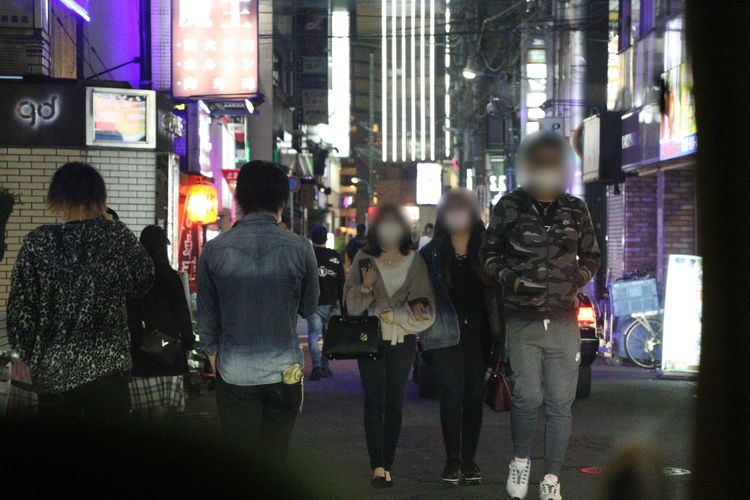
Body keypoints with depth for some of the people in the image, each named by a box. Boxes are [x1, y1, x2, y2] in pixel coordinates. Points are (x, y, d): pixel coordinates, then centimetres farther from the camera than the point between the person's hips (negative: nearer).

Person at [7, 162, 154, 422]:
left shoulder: (38, 242, -4)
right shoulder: (118, 236, -4)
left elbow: (20, 309, -3)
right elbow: (142, 283, 12)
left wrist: (29, 357, 11)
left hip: (53, 372, 1)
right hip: (107, 366, -1)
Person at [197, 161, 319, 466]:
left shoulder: (215, 250, -5)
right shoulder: (299, 249, -7)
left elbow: (206, 313, 5)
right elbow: (308, 308, 6)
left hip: (233, 372, 0)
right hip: (283, 372, 0)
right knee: (275, 461, 8)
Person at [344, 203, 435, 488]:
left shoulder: (414, 262, 0)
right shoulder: (364, 260, 0)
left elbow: (424, 307, -4)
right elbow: (351, 304, -1)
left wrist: (396, 314, -19)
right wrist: (365, 287, -19)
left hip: (403, 340, 1)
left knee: (394, 402, 4)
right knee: (374, 400, -8)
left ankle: (387, 465, 9)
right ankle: (378, 466, -13)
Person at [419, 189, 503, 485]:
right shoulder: (432, 253, 4)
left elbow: (496, 291, 6)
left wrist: (497, 329, -1)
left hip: (477, 330, 2)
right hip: (445, 330, -2)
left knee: (475, 393, 3)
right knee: (452, 391, -11)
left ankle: (469, 460, 11)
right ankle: (452, 460, -5)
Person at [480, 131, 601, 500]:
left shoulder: (575, 210, 7)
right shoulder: (509, 207, 2)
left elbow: (591, 257, 19)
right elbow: (490, 253, 11)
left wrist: (577, 281, -1)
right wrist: (511, 278, -6)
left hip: (563, 320, 2)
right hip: (521, 320, -2)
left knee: (560, 403, 1)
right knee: (528, 397, -9)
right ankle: (520, 460, 18)